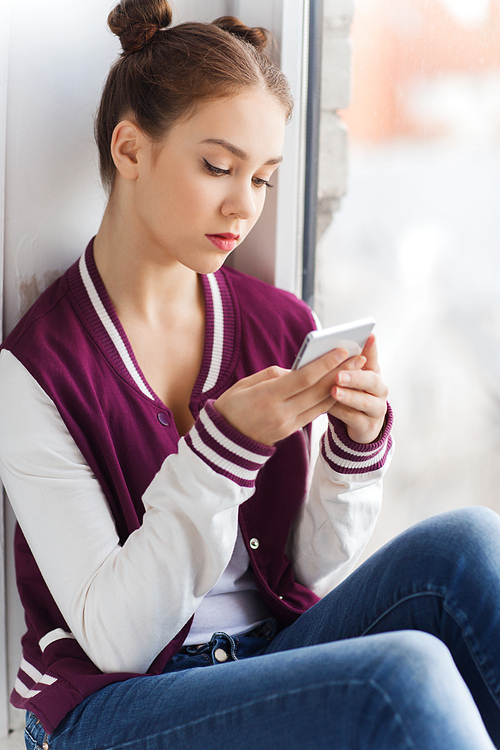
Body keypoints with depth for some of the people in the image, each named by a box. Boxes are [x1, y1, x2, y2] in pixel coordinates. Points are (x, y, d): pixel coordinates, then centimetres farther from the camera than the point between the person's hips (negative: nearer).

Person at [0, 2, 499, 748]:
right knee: (408, 676, -31)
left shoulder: (280, 323, 2)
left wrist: (358, 440, -13)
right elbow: (114, 637, -15)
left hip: (275, 660, 5)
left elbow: (308, 571, 6)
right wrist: (224, 446, -26)